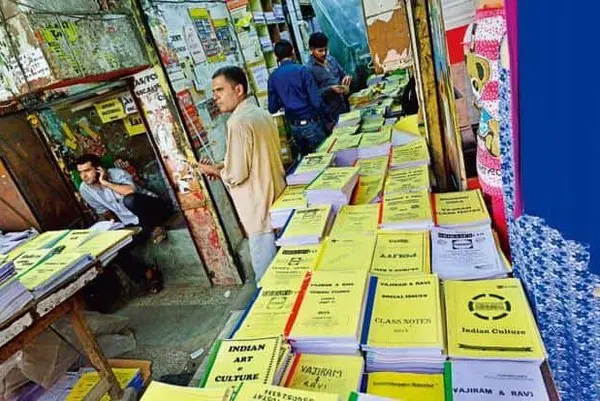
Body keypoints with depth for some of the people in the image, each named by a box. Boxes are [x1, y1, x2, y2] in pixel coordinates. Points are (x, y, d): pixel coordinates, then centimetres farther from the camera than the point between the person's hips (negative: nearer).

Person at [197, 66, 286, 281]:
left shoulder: (238, 122, -19)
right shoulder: (262, 114, 9)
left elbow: (236, 176, -19)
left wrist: (213, 170, 0)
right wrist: (223, 166, 12)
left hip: (261, 212, -9)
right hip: (278, 202, 9)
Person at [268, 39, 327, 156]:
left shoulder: (273, 77, 1)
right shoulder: (302, 70, -10)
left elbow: (272, 108, 5)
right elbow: (316, 101, -14)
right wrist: (324, 116, 2)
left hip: (294, 126, 5)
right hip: (309, 122, -4)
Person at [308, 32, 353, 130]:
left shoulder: (331, 59, 8)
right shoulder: (309, 69, -12)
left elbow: (342, 74, 19)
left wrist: (347, 77, -4)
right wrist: (330, 89, -24)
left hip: (345, 107, 6)